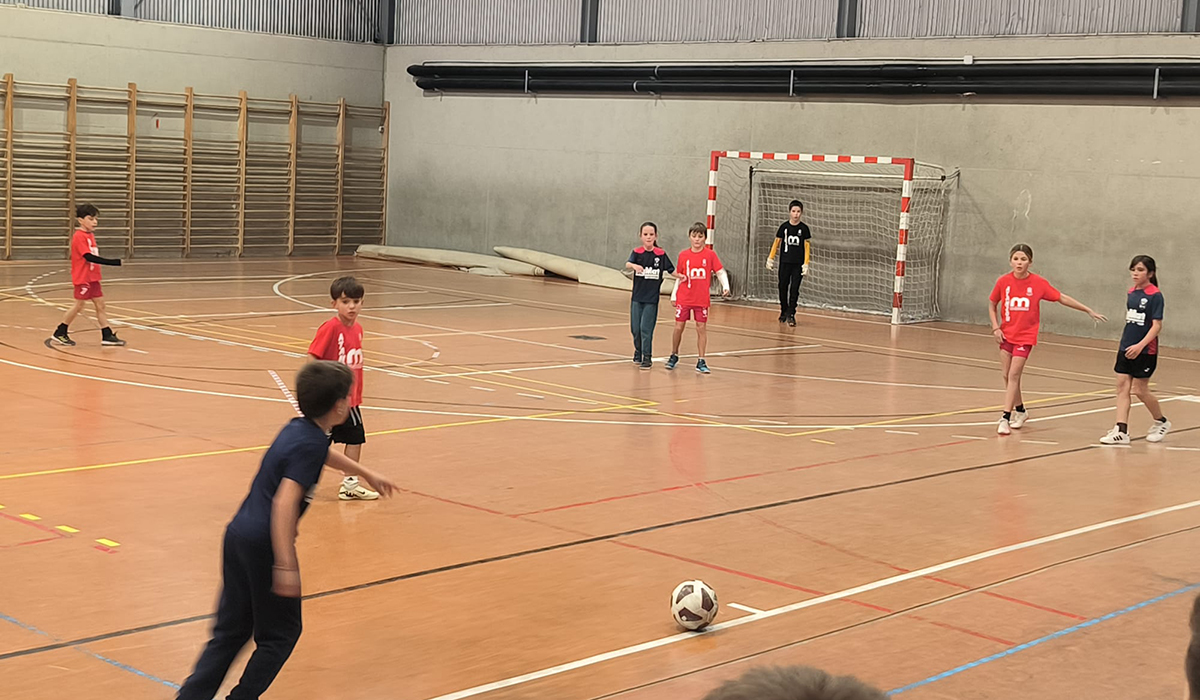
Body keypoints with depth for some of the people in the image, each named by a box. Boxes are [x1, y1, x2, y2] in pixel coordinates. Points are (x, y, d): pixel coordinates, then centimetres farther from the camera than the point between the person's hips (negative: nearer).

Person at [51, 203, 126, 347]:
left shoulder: (90, 235, 11)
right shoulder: (79, 236, -17)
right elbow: (89, 257, -26)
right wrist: (116, 262, -30)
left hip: (93, 277, 8)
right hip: (82, 277, -8)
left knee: (100, 304, 5)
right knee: (79, 305, -2)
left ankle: (107, 336, 6)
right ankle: (60, 333, 11)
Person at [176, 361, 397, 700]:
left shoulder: (299, 429, 12)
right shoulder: (309, 443, -15)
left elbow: (325, 453, 37)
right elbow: (284, 503, -26)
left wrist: (367, 474, 51)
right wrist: (285, 565, -30)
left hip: (238, 534, 8)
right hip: (264, 545, -8)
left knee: (231, 631, 15)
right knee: (280, 634, 10)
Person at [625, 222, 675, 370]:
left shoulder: (661, 254, -2)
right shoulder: (637, 252, -1)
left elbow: (671, 270, 5)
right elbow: (627, 263, -20)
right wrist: (634, 266, -42)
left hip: (652, 298, -2)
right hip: (637, 296, 2)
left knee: (646, 328, -7)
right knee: (635, 328, 7)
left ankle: (647, 357, 2)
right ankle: (638, 353, 29)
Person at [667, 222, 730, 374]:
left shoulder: (710, 255, -2)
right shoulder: (683, 255, 3)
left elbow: (720, 272, -2)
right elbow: (680, 277, 10)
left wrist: (725, 286, -18)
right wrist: (674, 294, 7)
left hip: (702, 299, -1)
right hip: (684, 298, 1)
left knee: (701, 328, 0)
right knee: (678, 327, 3)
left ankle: (701, 362, 8)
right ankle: (674, 356, 24)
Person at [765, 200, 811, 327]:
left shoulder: (804, 228, -2)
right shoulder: (784, 226, -1)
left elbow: (806, 247, 0)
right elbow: (776, 242, 7)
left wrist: (806, 264, -4)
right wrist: (770, 258, 5)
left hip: (798, 264, -1)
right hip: (785, 262, 1)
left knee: (794, 289, -5)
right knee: (783, 287, 8)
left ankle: (791, 314, -3)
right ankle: (783, 311, 24)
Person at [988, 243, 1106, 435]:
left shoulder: (1038, 283, -8)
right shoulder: (1003, 282, -4)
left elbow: (1062, 298, 1)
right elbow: (992, 305, 10)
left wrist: (1088, 311, 4)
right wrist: (995, 327, -1)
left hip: (1025, 336, -3)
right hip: (1006, 335, 3)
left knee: (1013, 375, -13)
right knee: (1007, 376, 9)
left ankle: (1005, 418, -13)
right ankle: (1020, 411, 31)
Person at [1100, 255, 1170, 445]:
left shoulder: (1155, 295, -12)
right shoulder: (1131, 294, 8)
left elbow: (1157, 325, -16)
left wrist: (1140, 345, -25)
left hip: (1145, 351, -7)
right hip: (1126, 349, 7)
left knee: (1140, 390, 1)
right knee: (1122, 387, 0)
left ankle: (1161, 422, 25)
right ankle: (1121, 430, 1)